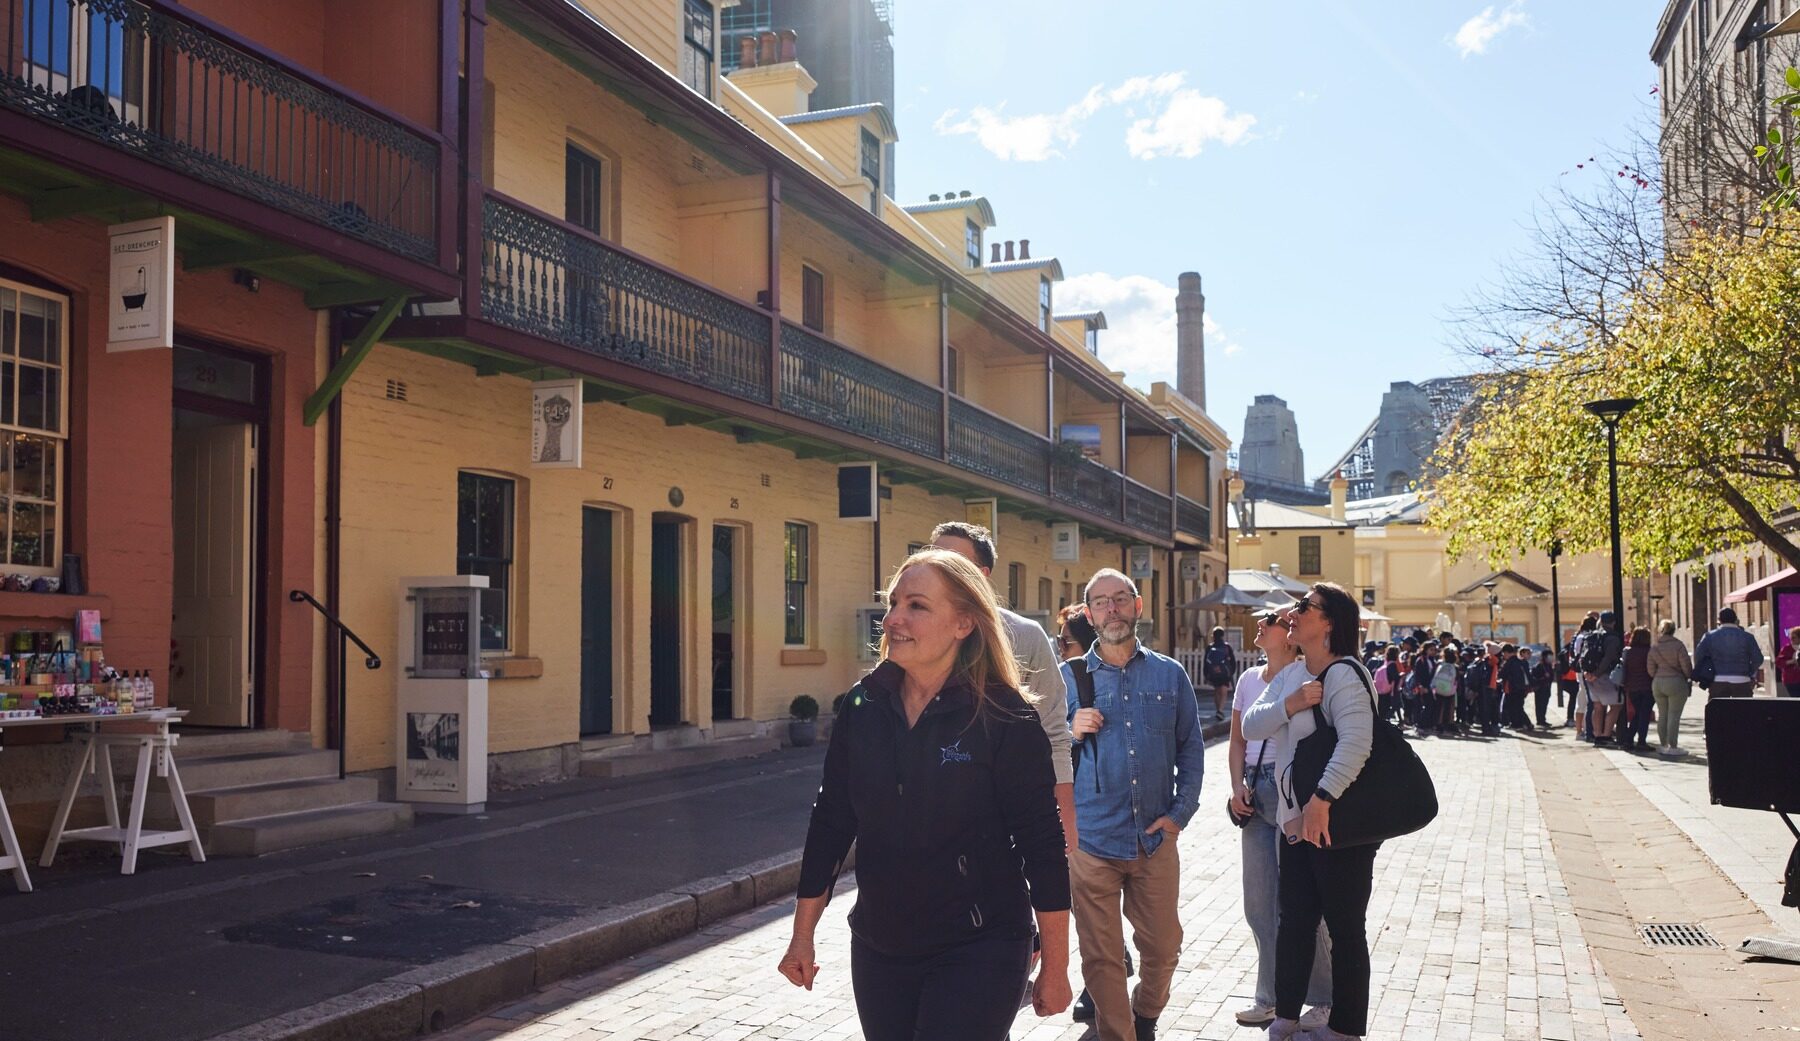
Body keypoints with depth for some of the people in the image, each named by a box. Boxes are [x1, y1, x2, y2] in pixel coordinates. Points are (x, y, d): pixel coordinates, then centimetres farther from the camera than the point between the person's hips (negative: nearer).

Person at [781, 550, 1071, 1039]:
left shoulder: (1006, 718, -14)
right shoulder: (862, 707, -1)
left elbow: (1043, 847, -10)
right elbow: (830, 823, 6)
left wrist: (1055, 967, -7)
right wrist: (802, 937, 9)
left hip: (979, 951, -4)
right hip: (877, 949, 5)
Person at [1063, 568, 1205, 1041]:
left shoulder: (1170, 674, 5)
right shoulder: (1068, 678, 1)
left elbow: (1191, 749, 10)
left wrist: (1180, 813, 1)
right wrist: (1073, 733, -14)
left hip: (1156, 838, 2)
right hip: (1091, 839, -2)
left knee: (1163, 947, 12)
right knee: (1101, 956, 3)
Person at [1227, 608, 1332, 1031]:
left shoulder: (1305, 675, -8)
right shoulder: (1248, 679, 14)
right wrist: (1238, 787, 4)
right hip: (1256, 794, 7)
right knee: (1259, 904, 11)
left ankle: (1323, 1000, 12)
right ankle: (1271, 996, 23)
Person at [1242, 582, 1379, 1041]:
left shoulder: (1343, 675, -16)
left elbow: (1356, 740, -31)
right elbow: (1250, 727, 2)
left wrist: (1323, 799, -38)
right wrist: (1291, 703, -16)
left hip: (1339, 825, -8)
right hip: (1295, 821, 8)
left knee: (1344, 927, 5)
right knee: (1294, 921, 16)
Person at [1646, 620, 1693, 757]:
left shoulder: (1654, 647, 5)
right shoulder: (1678, 645, -10)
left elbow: (1651, 669, 7)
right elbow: (1686, 665, -9)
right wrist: (1690, 678, 5)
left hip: (1657, 683, 5)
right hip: (1676, 682, -5)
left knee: (1662, 715, 13)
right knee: (1674, 715, -3)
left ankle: (1663, 745, 18)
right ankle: (1673, 747, -3)